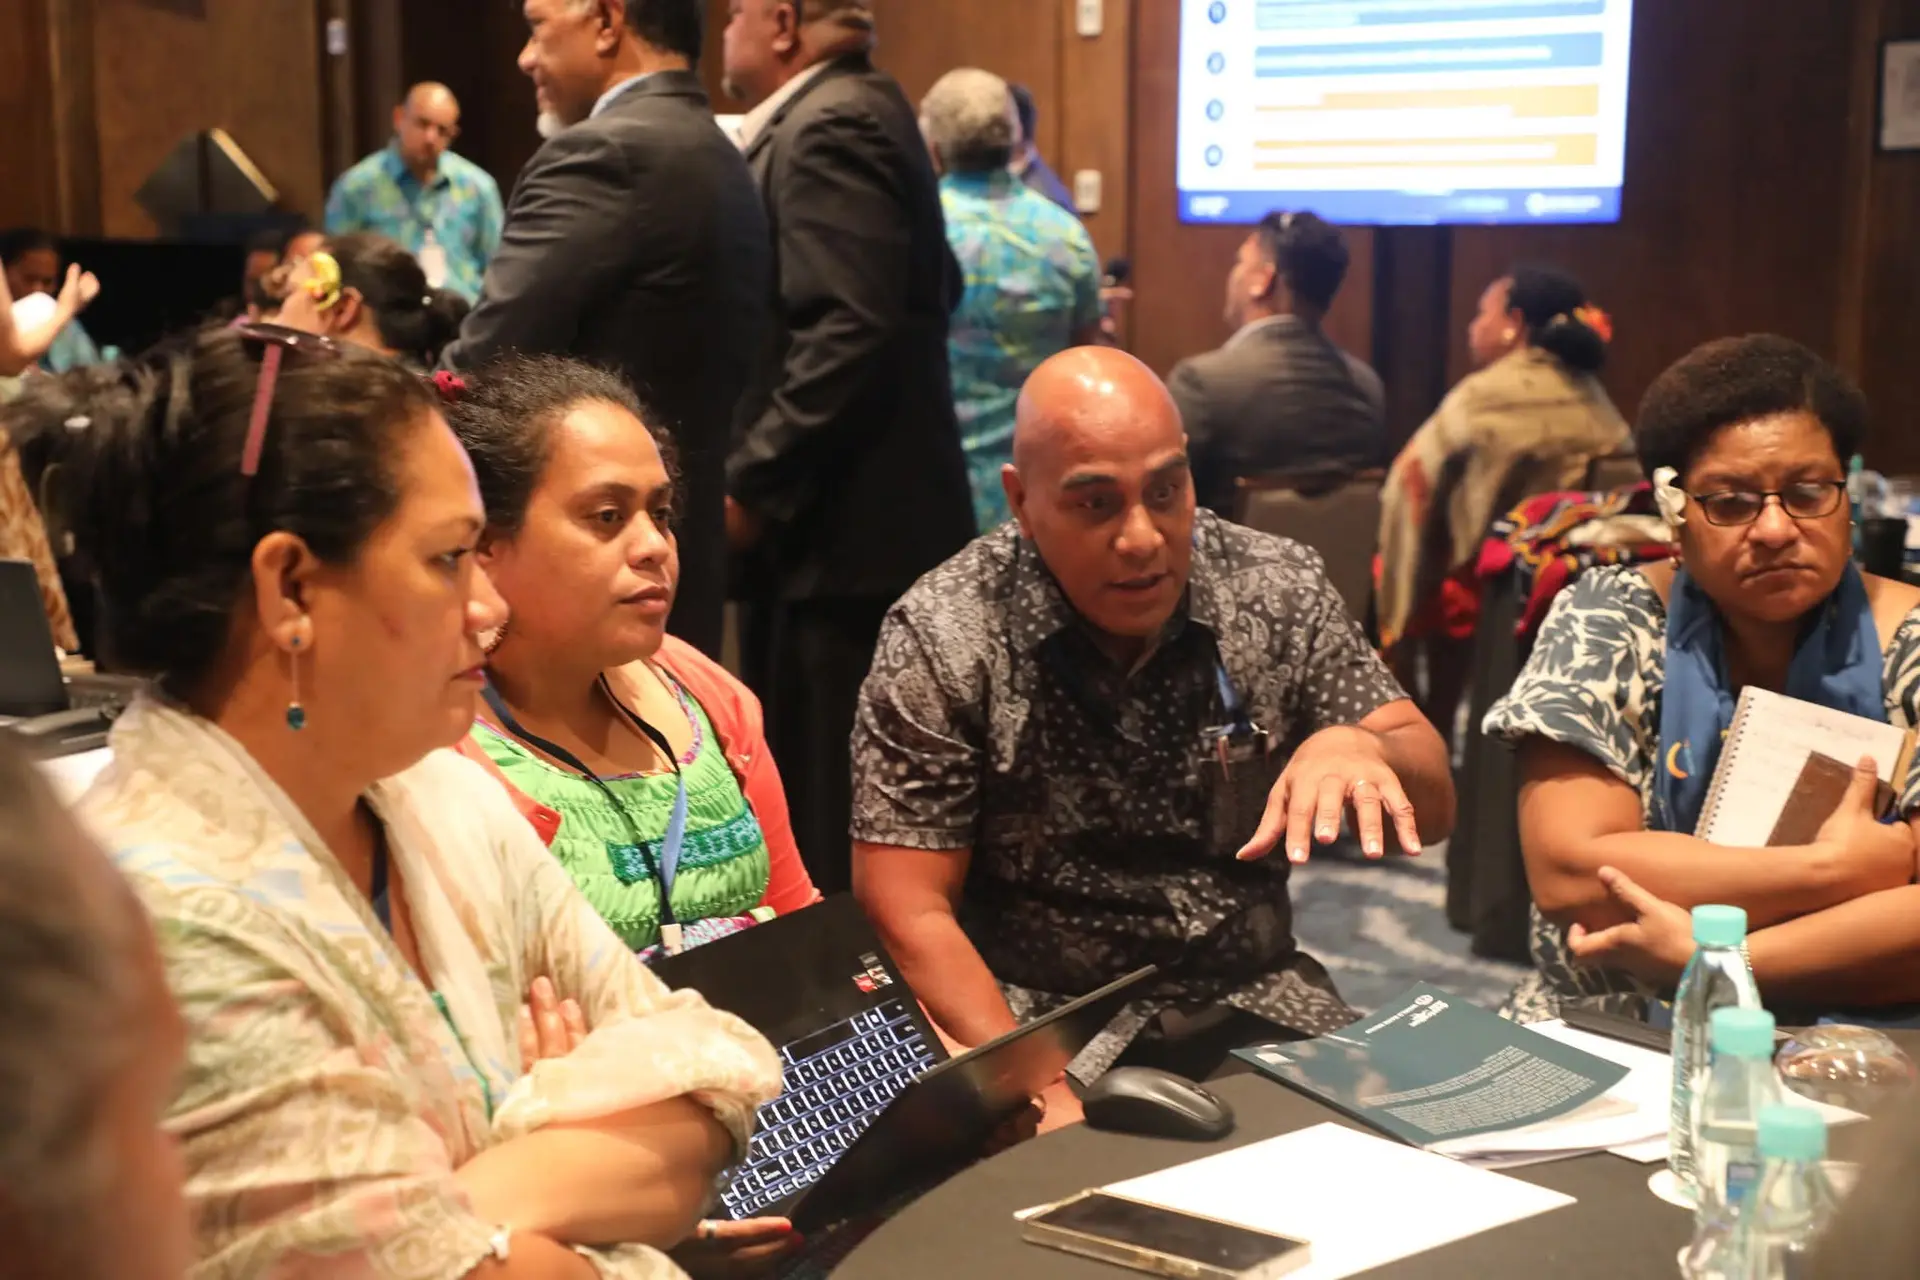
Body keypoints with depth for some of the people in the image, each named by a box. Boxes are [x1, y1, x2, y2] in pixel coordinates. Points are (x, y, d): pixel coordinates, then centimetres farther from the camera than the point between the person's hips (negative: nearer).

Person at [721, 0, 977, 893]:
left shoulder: (829, 126, -14)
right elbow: (934, 289, 23)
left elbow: (849, 331, -25)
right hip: (861, 519, 11)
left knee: (840, 829, -4)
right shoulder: (851, 112, 16)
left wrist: (751, 486, -19)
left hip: (848, 530, -11)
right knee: (819, 805, 17)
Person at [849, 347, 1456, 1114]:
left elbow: (1431, 812, 1)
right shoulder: (942, 639, -10)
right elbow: (907, 915, -11)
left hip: (1255, 1013, 4)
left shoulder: (1278, 589, -1)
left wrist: (1359, 747, -22)